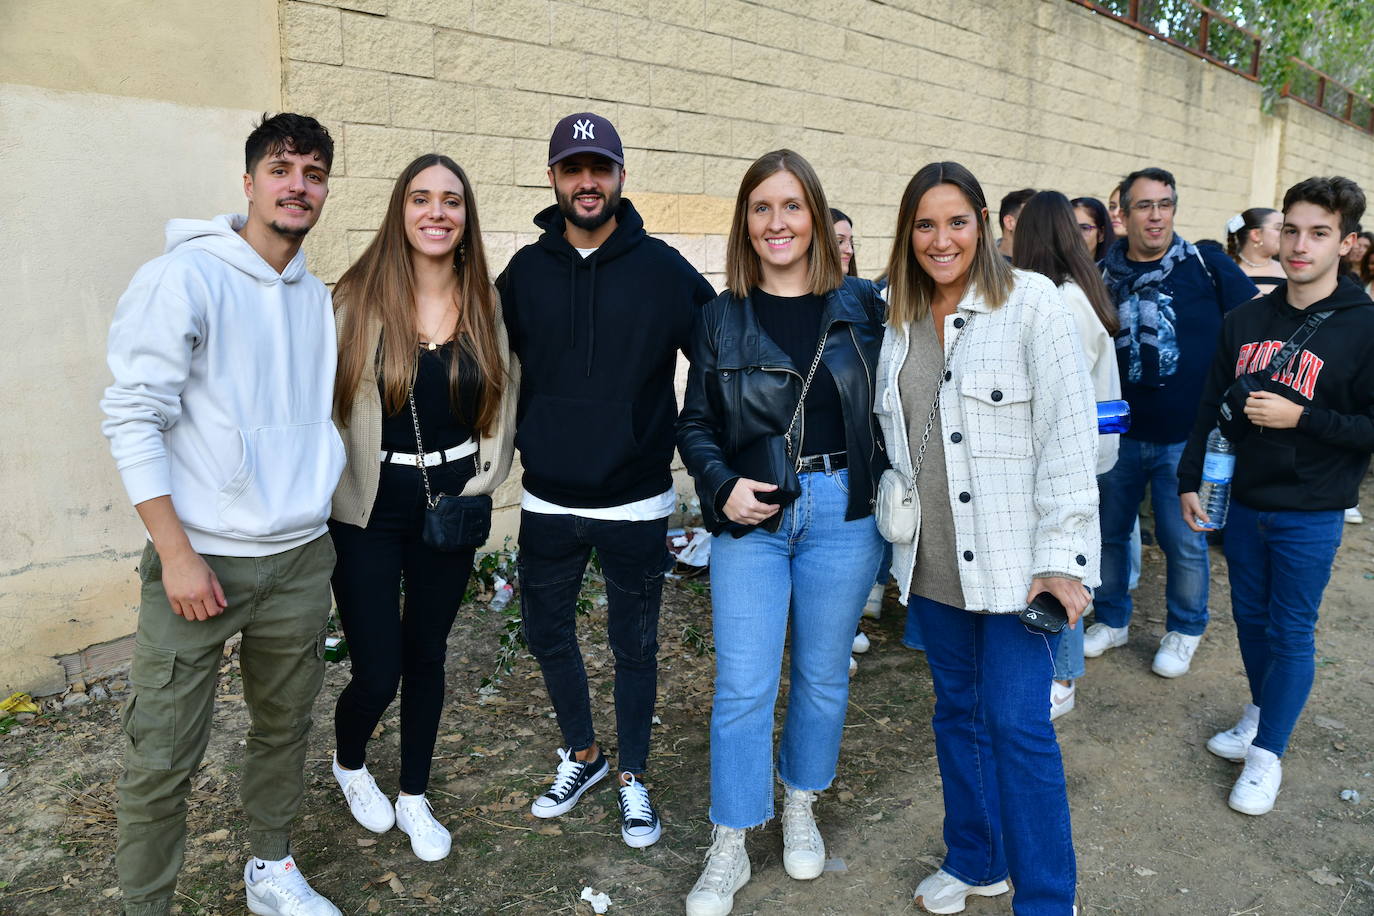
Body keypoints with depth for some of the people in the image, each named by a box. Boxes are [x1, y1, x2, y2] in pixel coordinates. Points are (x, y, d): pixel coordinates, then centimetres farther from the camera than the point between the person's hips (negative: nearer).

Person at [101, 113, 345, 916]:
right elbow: (133, 416, -12)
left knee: (285, 728, 16)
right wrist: (177, 551, -15)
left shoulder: (318, 297, 11)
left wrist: (318, 504, 12)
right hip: (203, 558, -5)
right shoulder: (187, 277, -9)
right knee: (164, 758, 0)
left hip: (302, 556, 6)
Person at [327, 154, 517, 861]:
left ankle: (414, 798, 36)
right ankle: (349, 763, 36)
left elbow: (502, 404, 8)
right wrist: (336, 491, -7)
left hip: (453, 503, 3)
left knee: (427, 656, 15)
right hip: (368, 510, -3)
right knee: (377, 672, 0)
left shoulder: (486, 305, 1)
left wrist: (480, 484, -1)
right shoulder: (358, 297, -8)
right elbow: (325, 404, -6)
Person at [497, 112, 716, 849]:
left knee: (634, 647, 11)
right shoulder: (525, 271, 1)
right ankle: (581, 755, 39)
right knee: (547, 635, 15)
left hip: (636, 504, -2)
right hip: (548, 503, 3)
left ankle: (633, 778, 32)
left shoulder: (663, 269, -6)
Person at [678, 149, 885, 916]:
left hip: (842, 512, 1)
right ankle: (729, 850, 17)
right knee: (743, 686, 0)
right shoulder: (721, 318, 3)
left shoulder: (861, 304, 3)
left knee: (823, 675, 13)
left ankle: (801, 809, 38)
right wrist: (724, 486, -10)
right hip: (751, 516, 0)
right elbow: (695, 425, 6)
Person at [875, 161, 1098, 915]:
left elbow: (1068, 432, -12)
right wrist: (898, 522, 11)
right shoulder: (899, 320, 9)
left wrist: (1060, 556, -16)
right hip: (934, 558, 5)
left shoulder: (1030, 302, -7)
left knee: (1018, 724, -3)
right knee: (958, 711, 16)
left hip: (1014, 556, -5)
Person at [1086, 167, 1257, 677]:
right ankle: (1112, 620, 32)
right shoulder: (1104, 275, 2)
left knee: (1184, 541, 7)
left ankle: (1185, 630, 28)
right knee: (1108, 530, 12)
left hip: (1186, 437, -2)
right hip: (1119, 433, 3)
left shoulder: (1207, 266, -5)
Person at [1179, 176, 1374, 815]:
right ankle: (1260, 712, 38)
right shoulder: (1246, 320, 3)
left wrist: (1300, 417, -21)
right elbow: (1211, 408, 8)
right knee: (1250, 618, 17)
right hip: (1242, 503, 5)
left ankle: (1268, 753, 18)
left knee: (1290, 632, 5)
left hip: (1309, 515, -4)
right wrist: (1190, 481, 6)